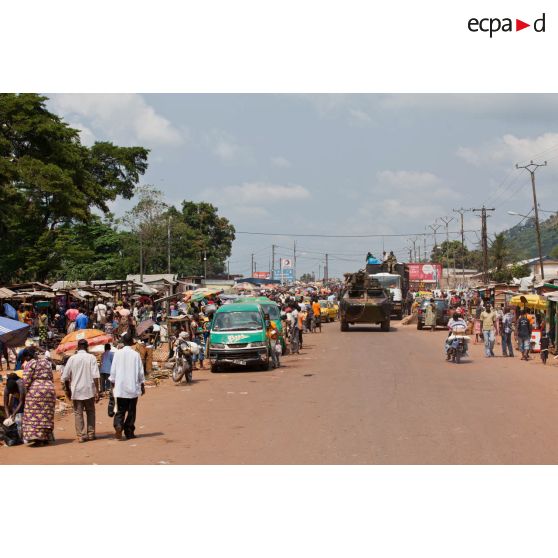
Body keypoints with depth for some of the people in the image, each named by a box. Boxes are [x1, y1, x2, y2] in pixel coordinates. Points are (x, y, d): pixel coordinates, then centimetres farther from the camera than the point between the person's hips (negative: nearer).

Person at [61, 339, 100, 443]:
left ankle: (81, 435, 1)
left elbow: (65, 377, 2)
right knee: (90, 412, 15)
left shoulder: (72, 358, 0)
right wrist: (97, 391, -7)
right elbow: (95, 376, -10)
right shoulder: (91, 357, -3)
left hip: (76, 391, 0)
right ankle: (91, 433, 14)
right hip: (89, 390, 0)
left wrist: (68, 390, 14)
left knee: (78, 413, 5)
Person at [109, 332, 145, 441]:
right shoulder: (135, 355, -5)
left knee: (120, 410, 6)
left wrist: (112, 383, 13)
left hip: (120, 388, 1)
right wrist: (142, 385, 11)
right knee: (131, 411, 9)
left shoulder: (117, 354, -2)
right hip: (133, 387, -1)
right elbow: (140, 372, 0)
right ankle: (129, 432, 11)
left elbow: (113, 370, 1)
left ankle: (118, 426, -19)